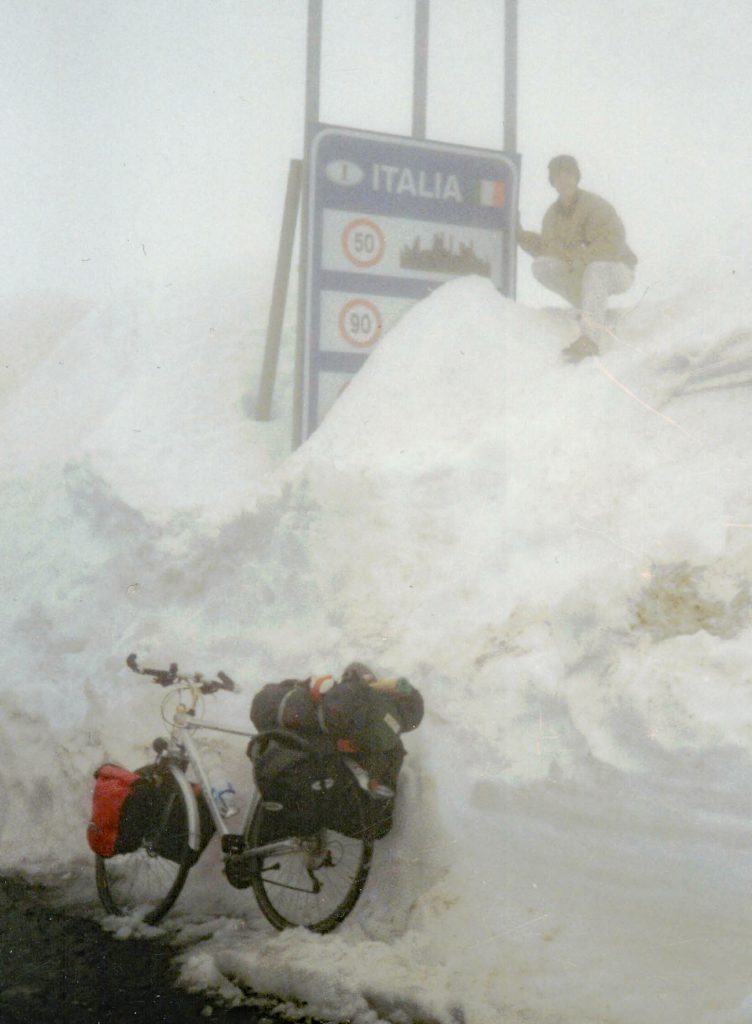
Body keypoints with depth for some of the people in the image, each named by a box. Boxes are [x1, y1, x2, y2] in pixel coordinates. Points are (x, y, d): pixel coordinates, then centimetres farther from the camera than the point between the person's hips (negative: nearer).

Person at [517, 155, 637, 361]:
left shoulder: (595, 206, -18)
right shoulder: (553, 214, 3)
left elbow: (613, 245, -28)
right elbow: (548, 248, 6)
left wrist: (580, 258, -33)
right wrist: (522, 236, -6)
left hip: (617, 270, -6)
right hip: (582, 272, 6)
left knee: (595, 268, -41)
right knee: (541, 266, -15)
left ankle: (591, 338, -50)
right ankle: (591, 308, -3)